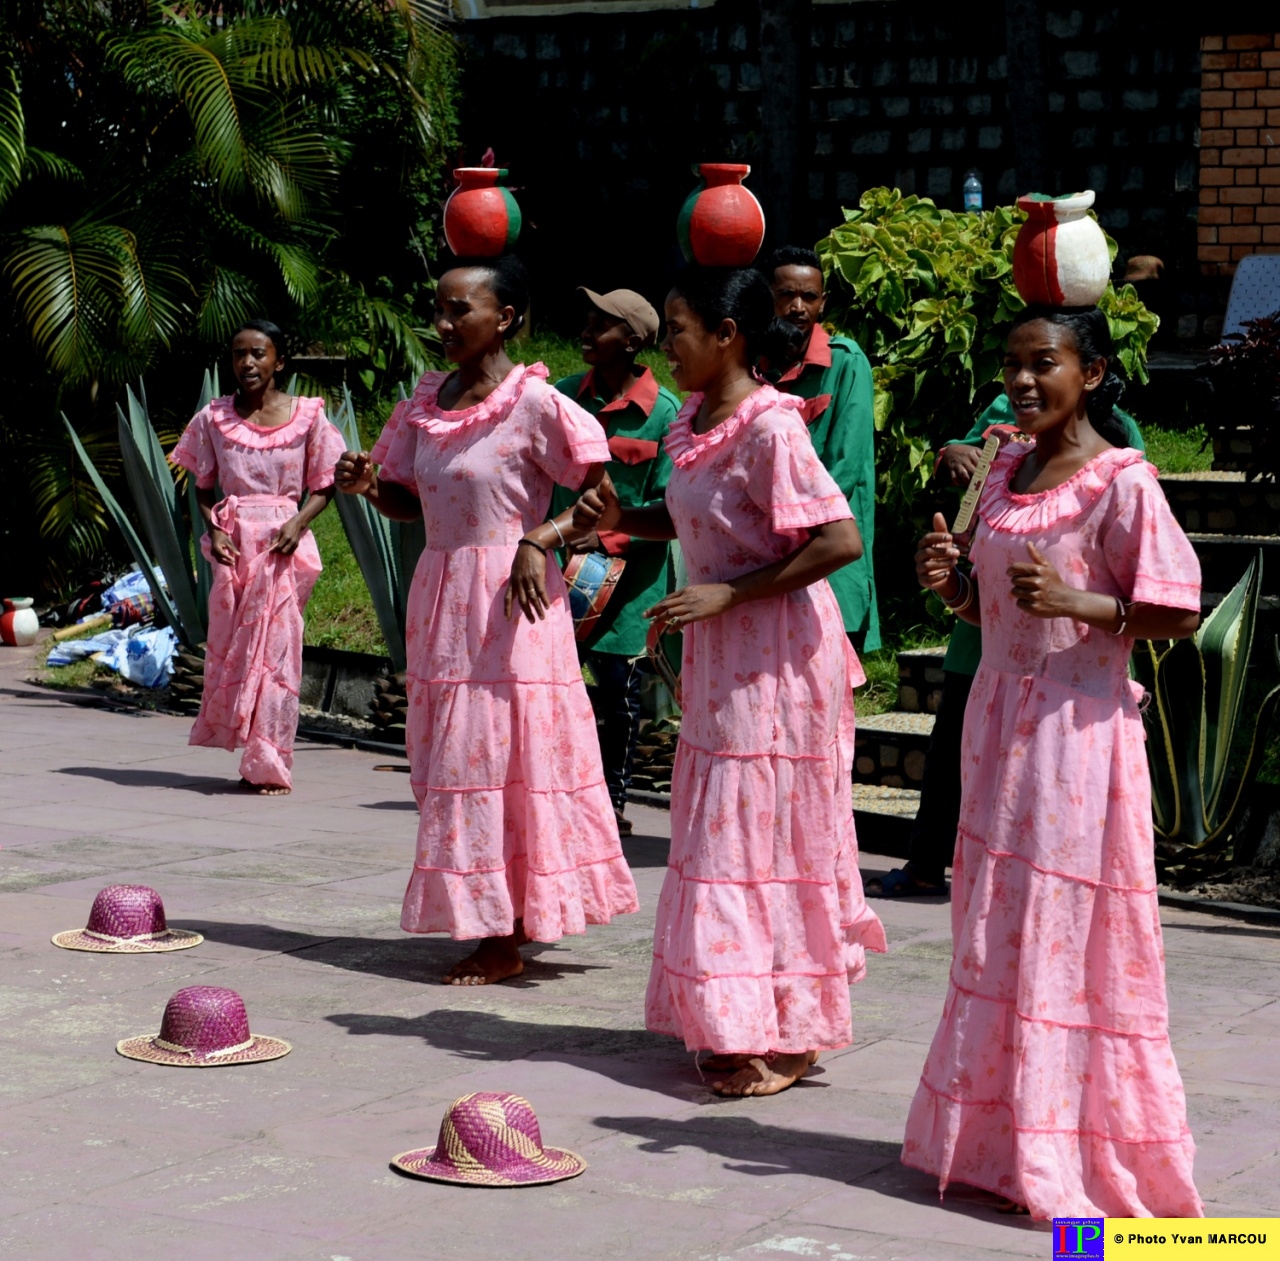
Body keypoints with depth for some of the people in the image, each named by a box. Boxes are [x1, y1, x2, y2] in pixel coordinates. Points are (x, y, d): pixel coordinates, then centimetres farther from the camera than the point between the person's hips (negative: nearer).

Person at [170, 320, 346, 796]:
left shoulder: (307, 417, 1)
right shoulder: (215, 418, 6)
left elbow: (323, 487, 5)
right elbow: (203, 487, 11)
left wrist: (297, 524, -12)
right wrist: (213, 530, -6)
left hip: (283, 544, -2)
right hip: (233, 542, 2)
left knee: (278, 646, -5)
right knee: (230, 645, 0)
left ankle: (269, 763, 0)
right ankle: (254, 756, 9)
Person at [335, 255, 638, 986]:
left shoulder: (535, 404, -11)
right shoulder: (428, 400, 9)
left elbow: (601, 501, -10)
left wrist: (538, 542, -23)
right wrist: (370, 487, -4)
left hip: (510, 598, -7)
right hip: (441, 595, 7)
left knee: (501, 758, -5)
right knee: (452, 759, 10)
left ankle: (508, 940, 2)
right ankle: (487, 924, 20)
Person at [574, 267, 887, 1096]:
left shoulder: (771, 429, -20)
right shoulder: (695, 421, 7)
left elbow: (842, 539, -25)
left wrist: (728, 594, -22)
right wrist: (622, 520, 5)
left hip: (777, 656, -9)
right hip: (721, 656, 9)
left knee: (765, 836, -3)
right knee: (724, 836, 13)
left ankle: (787, 1037, 8)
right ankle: (742, 1027, 23)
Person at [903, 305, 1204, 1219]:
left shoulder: (1122, 481, -11)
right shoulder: (1006, 470, 11)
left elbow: (1178, 615, -13)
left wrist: (1075, 602, -24)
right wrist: (951, 583, 0)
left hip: (1077, 724, -8)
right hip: (999, 720, 8)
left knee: (1066, 933, -4)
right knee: (996, 930, 11)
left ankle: (1068, 1154, 6)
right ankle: (998, 1138, 21)